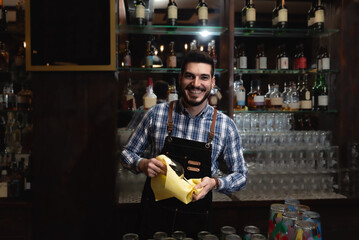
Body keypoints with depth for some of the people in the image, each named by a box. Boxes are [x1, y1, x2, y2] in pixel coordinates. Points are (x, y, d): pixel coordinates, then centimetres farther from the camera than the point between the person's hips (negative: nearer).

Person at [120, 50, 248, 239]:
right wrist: (142, 164, -16)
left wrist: (214, 182, -17)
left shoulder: (225, 125, -6)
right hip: (154, 215, 0)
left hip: (197, 219, 0)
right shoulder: (156, 114, -6)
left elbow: (240, 175, 2)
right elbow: (127, 153, 5)